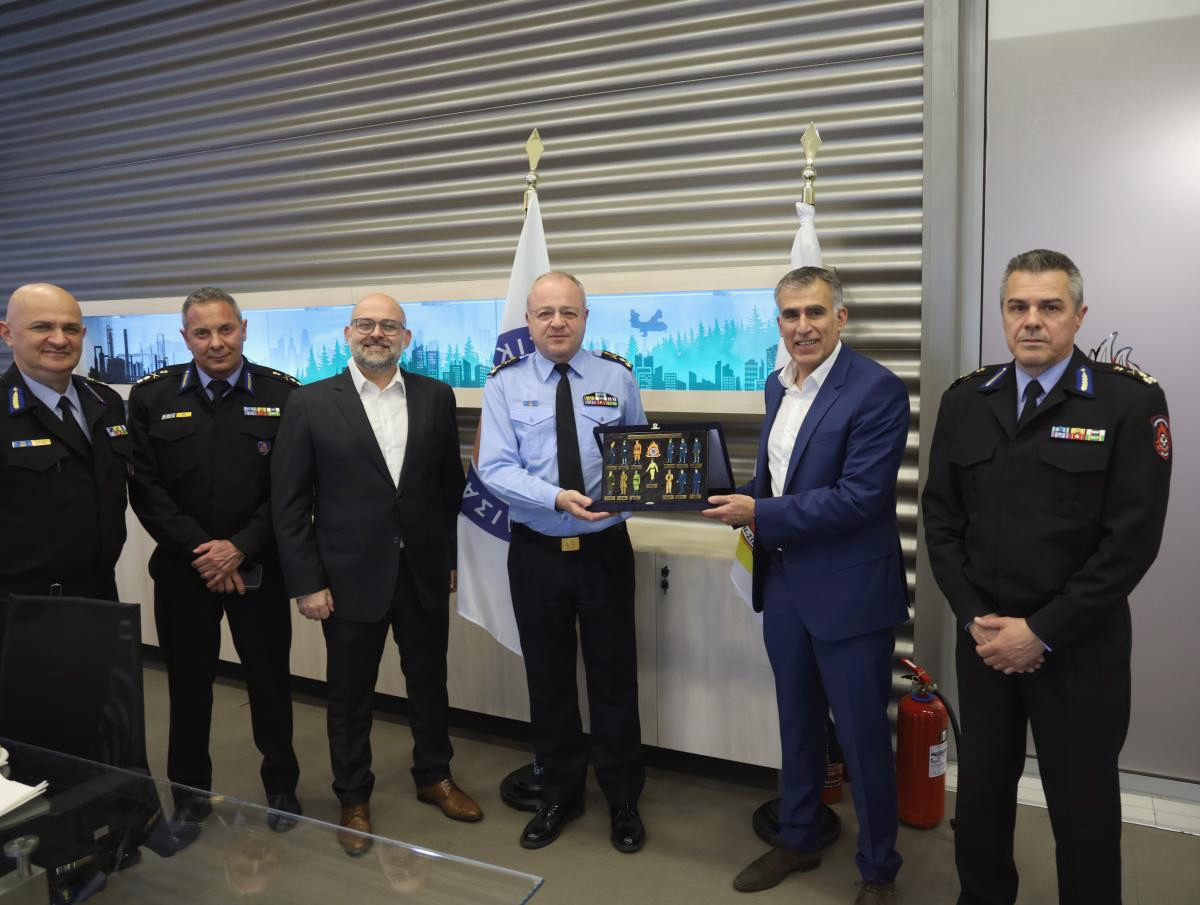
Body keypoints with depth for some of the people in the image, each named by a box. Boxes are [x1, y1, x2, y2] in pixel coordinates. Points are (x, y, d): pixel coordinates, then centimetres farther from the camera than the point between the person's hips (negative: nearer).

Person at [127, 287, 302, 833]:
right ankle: (189, 793, 32)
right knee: (188, 684, 13)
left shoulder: (282, 395, -3)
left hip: (259, 569, -1)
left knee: (270, 679, 10)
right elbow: (145, 487, -3)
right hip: (182, 569, 1)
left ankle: (281, 785, 30)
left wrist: (240, 548, -14)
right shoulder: (152, 397, 1)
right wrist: (199, 550, -12)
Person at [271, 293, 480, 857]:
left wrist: (454, 558, 5)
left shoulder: (435, 397, 2)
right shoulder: (310, 403, -5)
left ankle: (434, 777, 39)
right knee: (350, 694, 12)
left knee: (429, 683, 17)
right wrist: (306, 582, -8)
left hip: (424, 573, 2)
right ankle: (353, 798, 33)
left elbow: (451, 484, 6)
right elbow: (289, 503, -5)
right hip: (351, 576, -2)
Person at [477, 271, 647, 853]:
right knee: (547, 677, 13)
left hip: (606, 548, 0)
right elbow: (495, 469, -10)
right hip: (536, 551, 0)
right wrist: (558, 497, -25)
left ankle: (623, 800, 30)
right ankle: (560, 795, 34)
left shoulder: (617, 377, 1)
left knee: (614, 676, 9)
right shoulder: (504, 384, -2)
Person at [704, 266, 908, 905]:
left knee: (862, 735, 9)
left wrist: (759, 513, -20)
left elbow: (858, 496, -23)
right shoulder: (778, 385, 7)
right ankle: (798, 840, 42)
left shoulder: (876, 390, -16)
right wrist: (739, 499, -3)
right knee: (797, 722, 21)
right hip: (784, 583, 7)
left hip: (849, 590, -7)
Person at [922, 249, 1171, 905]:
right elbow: (941, 517, 4)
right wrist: (975, 619, -6)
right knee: (980, 789, 16)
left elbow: (1132, 537, -13)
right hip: (984, 638, 4)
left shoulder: (1131, 401, -8)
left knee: (1083, 805, 10)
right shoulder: (964, 401, 3)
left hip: (1081, 647, -3)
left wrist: (1041, 631, -14)